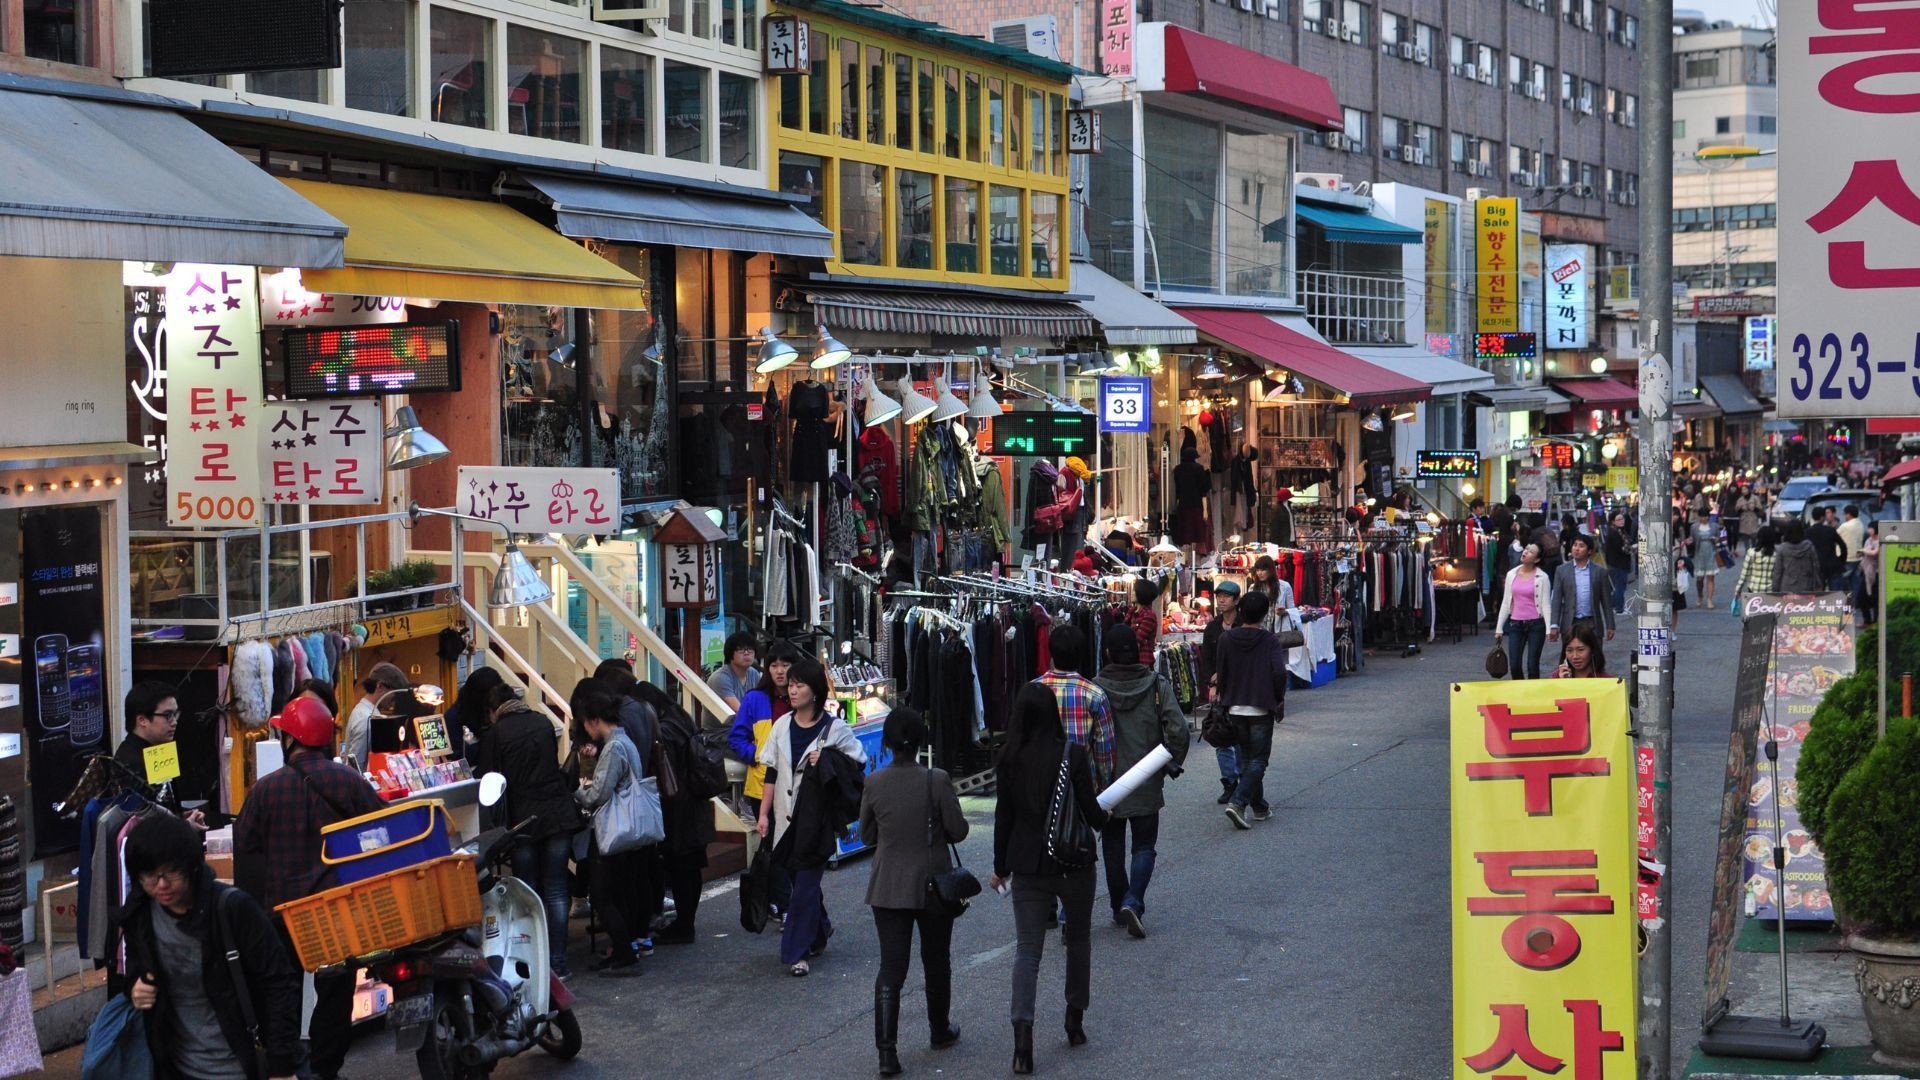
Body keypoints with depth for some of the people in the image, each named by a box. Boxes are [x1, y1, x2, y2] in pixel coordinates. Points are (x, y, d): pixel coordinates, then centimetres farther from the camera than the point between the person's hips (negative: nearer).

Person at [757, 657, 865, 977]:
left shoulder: (834, 729, -6)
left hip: (818, 817, -4)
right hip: (786, 817, 5)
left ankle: (797, 953, -3)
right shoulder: (783, 725, 6)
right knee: (800, 878, 12)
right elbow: (772, 772, 9)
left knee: (806, 882, -7)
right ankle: (819, 931, 35)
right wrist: (764, 813, 5)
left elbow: (859, 764, 0)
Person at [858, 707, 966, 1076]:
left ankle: (887, 1051, -9)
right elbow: (958, 830, -10)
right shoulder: (937, 781, -15)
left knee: (891, 967, 1)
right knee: (936, 962, 19)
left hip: (888, 888, 1)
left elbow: (866, 835, 2)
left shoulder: (874, 783, -8)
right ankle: (940, 1031, 36)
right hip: (934, 885, -1)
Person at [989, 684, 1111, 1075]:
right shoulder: (1073, 754, -12)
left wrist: (1001, 866, 14)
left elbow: (1004, 817, 2)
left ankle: (1023, 1032, -14)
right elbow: (1090, 811, -9)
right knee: (1078, 939, 20)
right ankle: (1075, 1020, 28)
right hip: (1073, 863, -1)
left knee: (1027, 949, 1)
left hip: (1027, 865, 1)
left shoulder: (1010, 760, -4)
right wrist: (1105, 819, 16)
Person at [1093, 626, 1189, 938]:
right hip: (1147, 783, 0)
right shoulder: (1157, 685, -7)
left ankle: (1119, 906, 19)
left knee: (1113, 847, 15)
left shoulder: (1096, 689, -9)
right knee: (1144, 846, 8)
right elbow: (1178, 730, -13)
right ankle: (1133, 901, -11)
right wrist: (1173, 764, 4)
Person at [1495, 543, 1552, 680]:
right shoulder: (1511, 575, 6)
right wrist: (1499, 628, 10)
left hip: (1535, 624, -3)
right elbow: (1506, 603, 11)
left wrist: (1549, 628, -13)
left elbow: (1546, 604, -5)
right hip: (1515, 624, 3)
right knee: (1514, 665, 0)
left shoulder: (1542, 577, -5)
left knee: (1532, 665, -1)